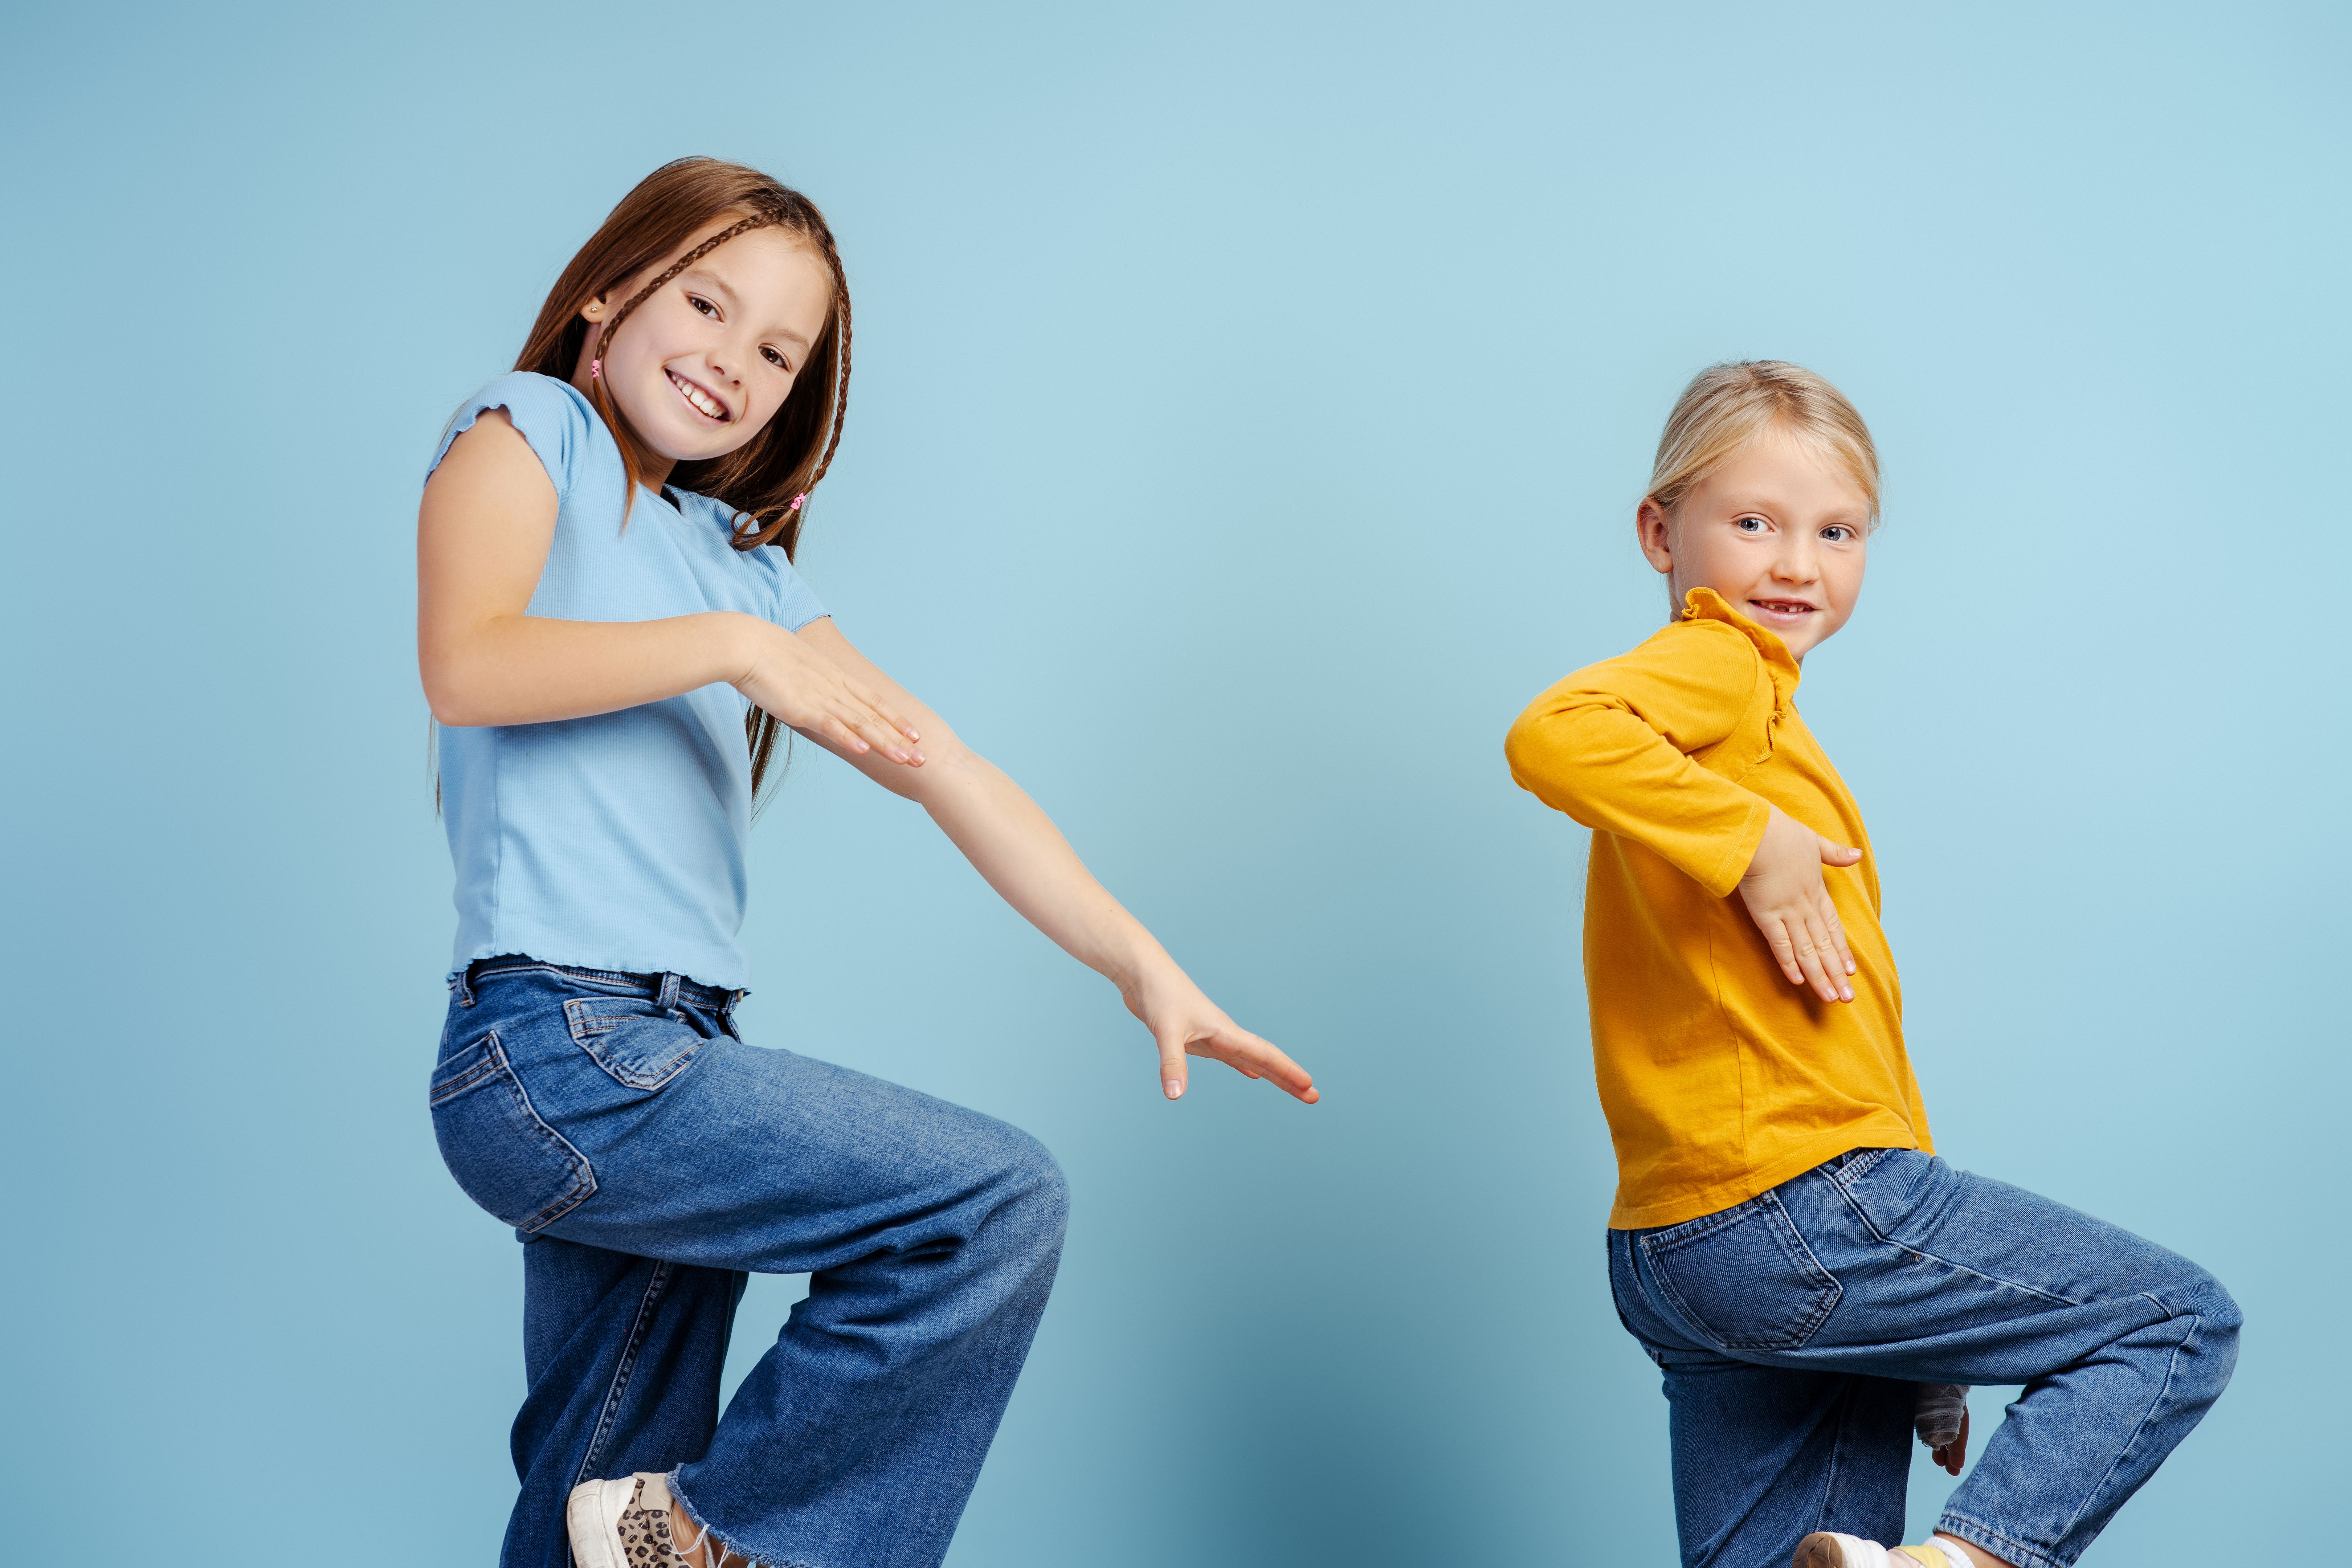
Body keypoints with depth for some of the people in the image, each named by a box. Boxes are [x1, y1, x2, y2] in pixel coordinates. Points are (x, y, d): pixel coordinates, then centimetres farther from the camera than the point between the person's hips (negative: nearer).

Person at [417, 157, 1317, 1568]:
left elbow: (943, 769, 13)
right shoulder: (530, 433, 5)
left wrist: (1141, 962, 6)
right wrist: (729, 645, -14)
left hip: (660, 1061, 7)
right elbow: (468, 666, -14)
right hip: (556, 1042, -7)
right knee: (1001, 1202, -14)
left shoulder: (748, 566, 20)